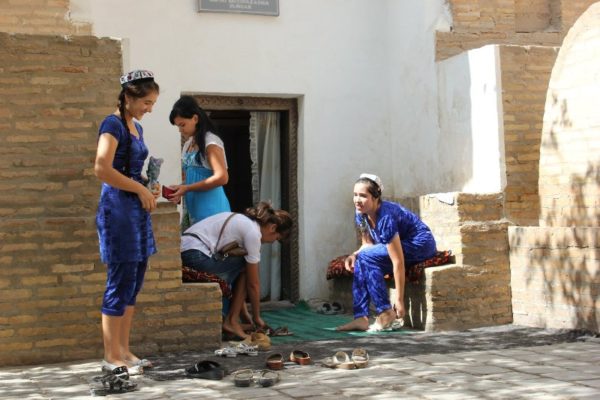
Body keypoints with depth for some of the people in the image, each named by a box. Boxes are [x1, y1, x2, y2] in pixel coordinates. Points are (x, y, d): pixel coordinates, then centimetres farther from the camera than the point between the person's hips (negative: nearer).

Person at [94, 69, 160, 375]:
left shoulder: (137, 127, 16)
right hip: (117, 209, -9)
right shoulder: (113, 124, -10)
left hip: (137, 208, 9)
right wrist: (141, 189, -15)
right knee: (120, 283, -5)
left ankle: (123, 351, 19)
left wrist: (147, 190, 6)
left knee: (133, 284, 11)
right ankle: (111, 357, 4)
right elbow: (102, 169, -22)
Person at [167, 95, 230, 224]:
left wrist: (187, 188, -16)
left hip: (210, 210, -8)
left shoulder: (211, 142, -8)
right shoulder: (188, 144, 17)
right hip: (194, 211, 8)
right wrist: (180, 190, 1)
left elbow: (221, 178, -19)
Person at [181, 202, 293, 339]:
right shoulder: (253, 232, -8)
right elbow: (253, 283, -3)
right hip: (195, 255, -9)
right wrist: (256, 317, 10)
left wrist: (244, 314, 26)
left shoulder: (245, 222, 19)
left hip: (184, 251, 9)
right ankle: (231, 322, 4)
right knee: (246, 268, 2)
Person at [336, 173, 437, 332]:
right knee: (359, 262, -11)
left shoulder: (385, 217, -30)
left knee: (367, 257, -25)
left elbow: (398, 262, -30)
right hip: (397, 244, 8)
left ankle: (386, 312, -17)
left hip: (421, 245, -8)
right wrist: (354, 255, -17)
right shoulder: (361, 215, -5)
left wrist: (399, 299, -28)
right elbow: (367, 245, 6)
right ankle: (361, 318, -13)